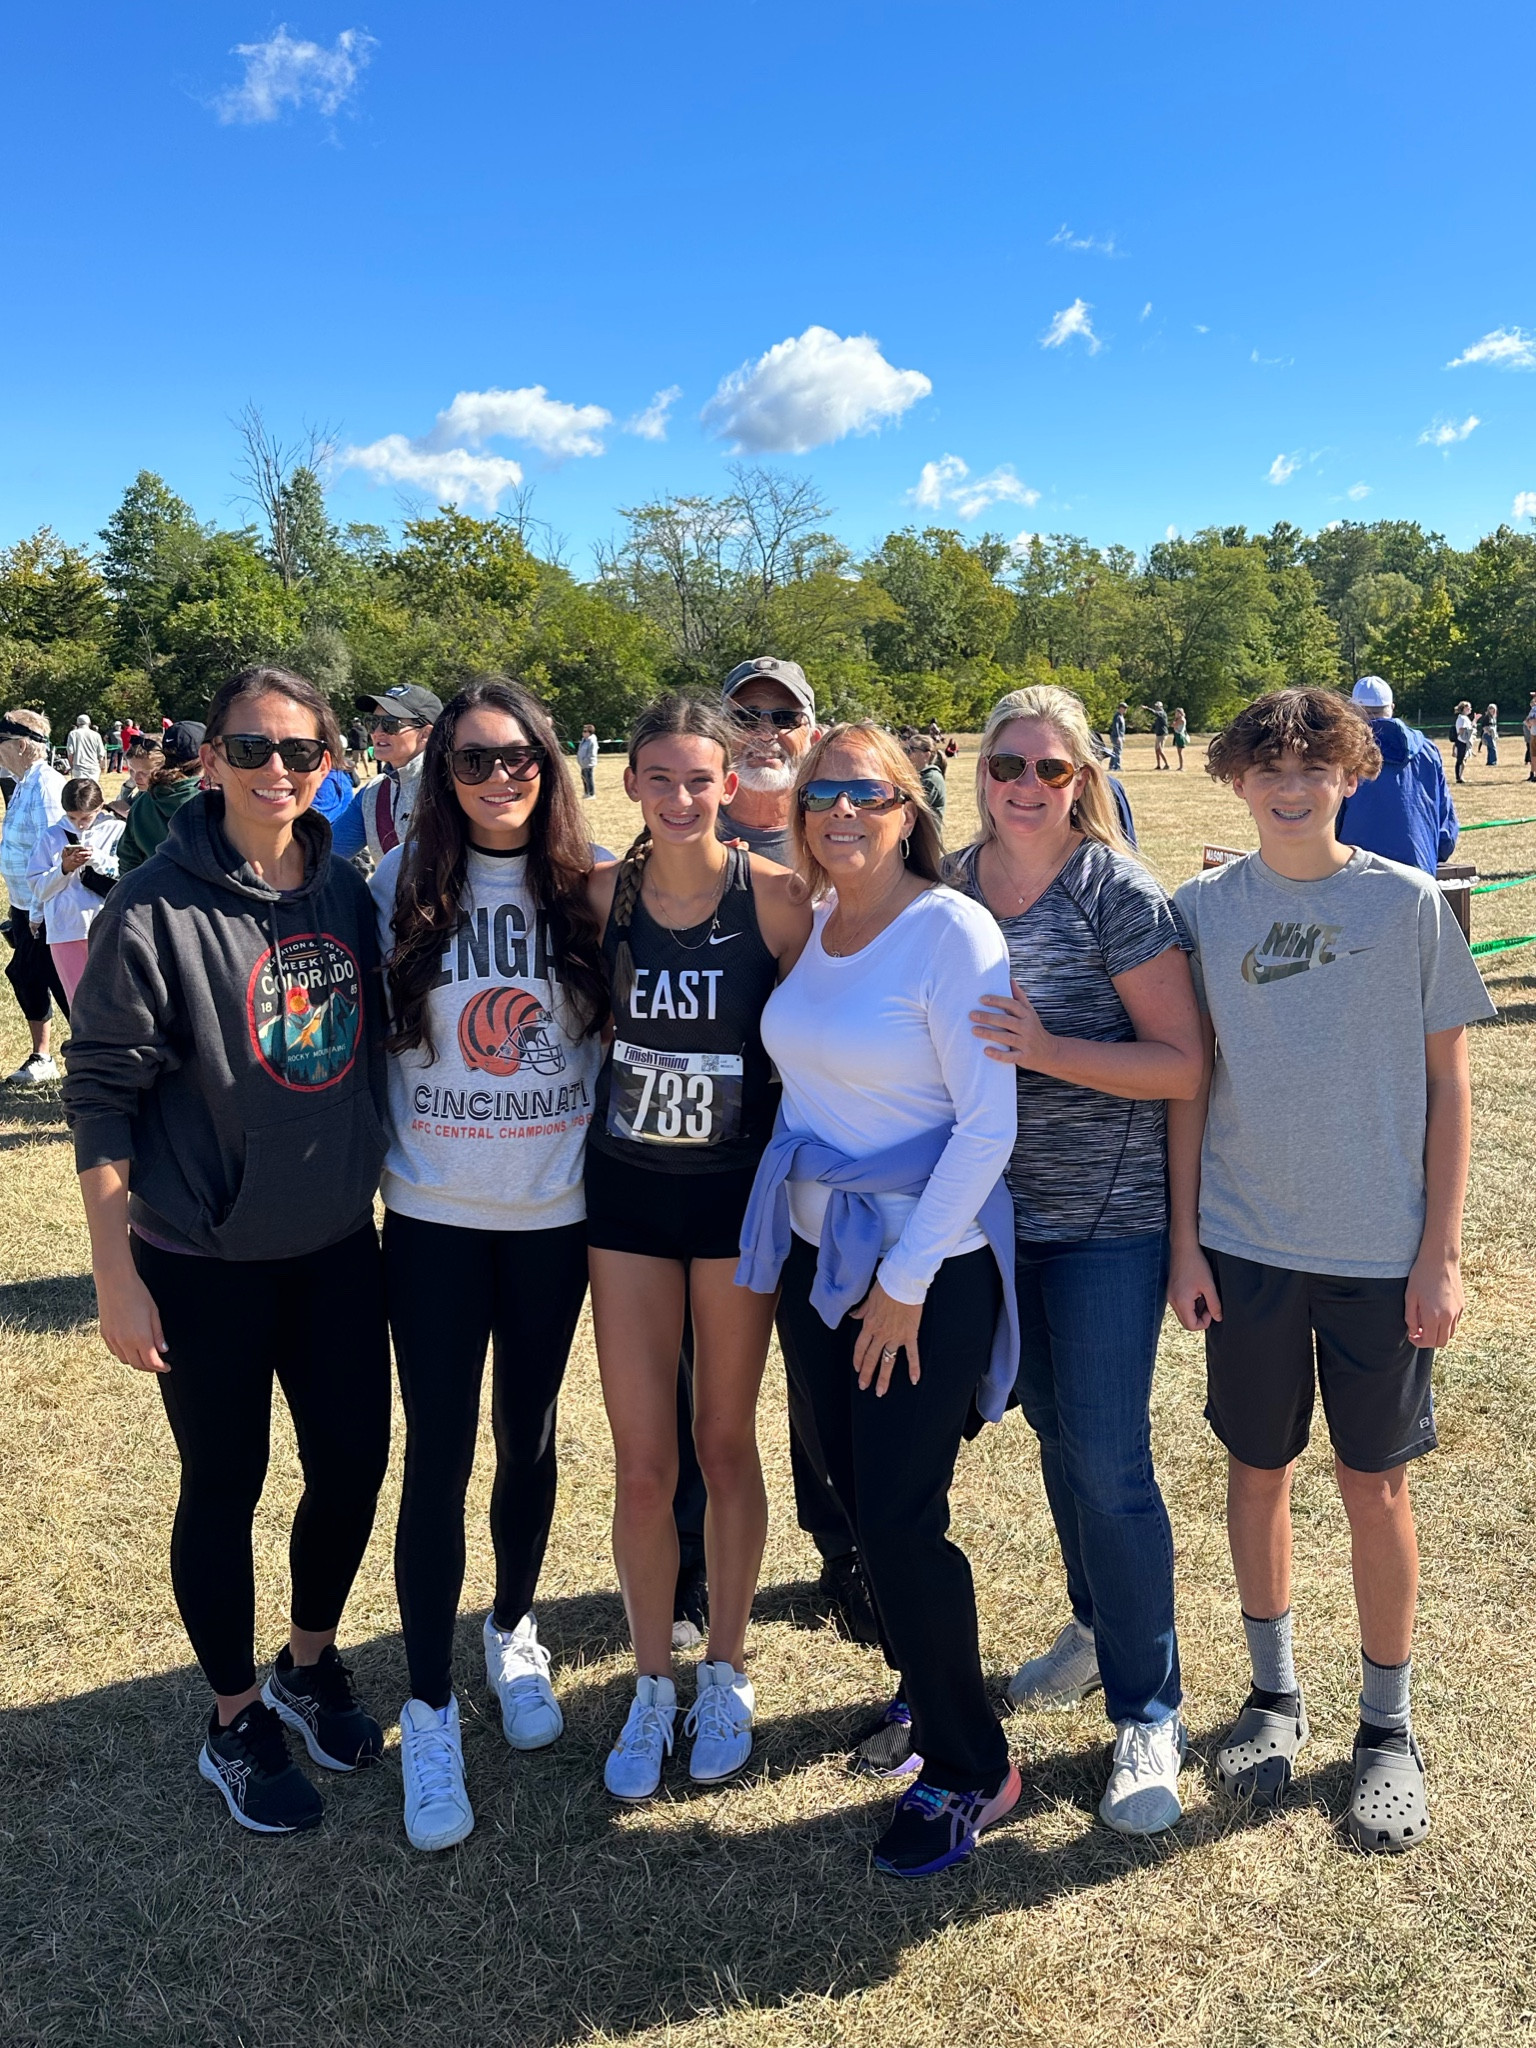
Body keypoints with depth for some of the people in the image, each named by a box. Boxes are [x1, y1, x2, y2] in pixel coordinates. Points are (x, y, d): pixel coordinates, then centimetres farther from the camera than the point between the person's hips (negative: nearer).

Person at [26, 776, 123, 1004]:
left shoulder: (116, 830, 2)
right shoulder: (52, 836, 8)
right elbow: (39, 889, 6)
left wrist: (98, 858, -18)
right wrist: (64, 869, -10)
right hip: (66, 929, 2)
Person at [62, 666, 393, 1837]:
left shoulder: (350, 893, 1)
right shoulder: (159, 909, -14)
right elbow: (102, 1094, -12)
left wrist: (393, 1189, 11)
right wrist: (116, 1275, -13)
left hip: (338, 1246, 5)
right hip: (204, 1265, -4)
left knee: (354, 1463, 13)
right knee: (225, 1489, 10)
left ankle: (310, 1664, 40)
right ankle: (236, 1721, 32)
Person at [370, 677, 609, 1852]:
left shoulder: (591, 885, -3)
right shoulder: (404, 881, -4)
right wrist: (375, 1149, -1)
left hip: (552, 1212, 1)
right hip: (434, 1213, -1)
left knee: (529, 1440, 15)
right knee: (439, 1455, 2)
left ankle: (516, 1632, 41)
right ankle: (431, 1711, 19)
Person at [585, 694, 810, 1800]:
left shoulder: (777, 896, -10)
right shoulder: (601, 892, -3)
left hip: (737, 1190, -2)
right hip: (627, 1189, 2)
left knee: (725, 1441, 13)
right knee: (642, 1462, 6)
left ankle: (726, 1672, 33)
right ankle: (652, 1687, 27)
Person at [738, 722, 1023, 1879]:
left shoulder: (952, 931, -15)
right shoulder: (806, 926, 6)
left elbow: (988, 1124, -17)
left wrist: (906, 1283, -16)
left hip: (930, 1265, -6)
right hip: (817, 1251, 7)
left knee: (901, 1514, -2)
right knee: (856, 1493, 16)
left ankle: (970, 1770, 20)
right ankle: (922, 1689, 41)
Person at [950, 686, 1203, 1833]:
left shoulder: (1118, 893, -12)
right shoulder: (951, 885, 4)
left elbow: (1184, 1065, -15)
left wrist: (1044, 1050, -25)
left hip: (1107, 1219, -5)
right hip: (998, 1210, 5)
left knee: (1108, 1459, -2)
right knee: (1055, 1431, 19)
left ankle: (1148, 1710, 16)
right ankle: (1098, 1625, 41)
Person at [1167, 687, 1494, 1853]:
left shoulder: (1409, 904, -5)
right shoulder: (1206, 909, -1)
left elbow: (1448, 1085, -2)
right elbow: (1190, 1081, 4)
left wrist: (1441, 1254, -5)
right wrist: (1184, 1240, 1)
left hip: (1380, 1252, -1)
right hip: (1245, 1244, 2)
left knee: (1376, 1486, 9)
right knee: (1259, 1472, 13)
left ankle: (1389, 1727, 29)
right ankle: (1274, 1694, 34)